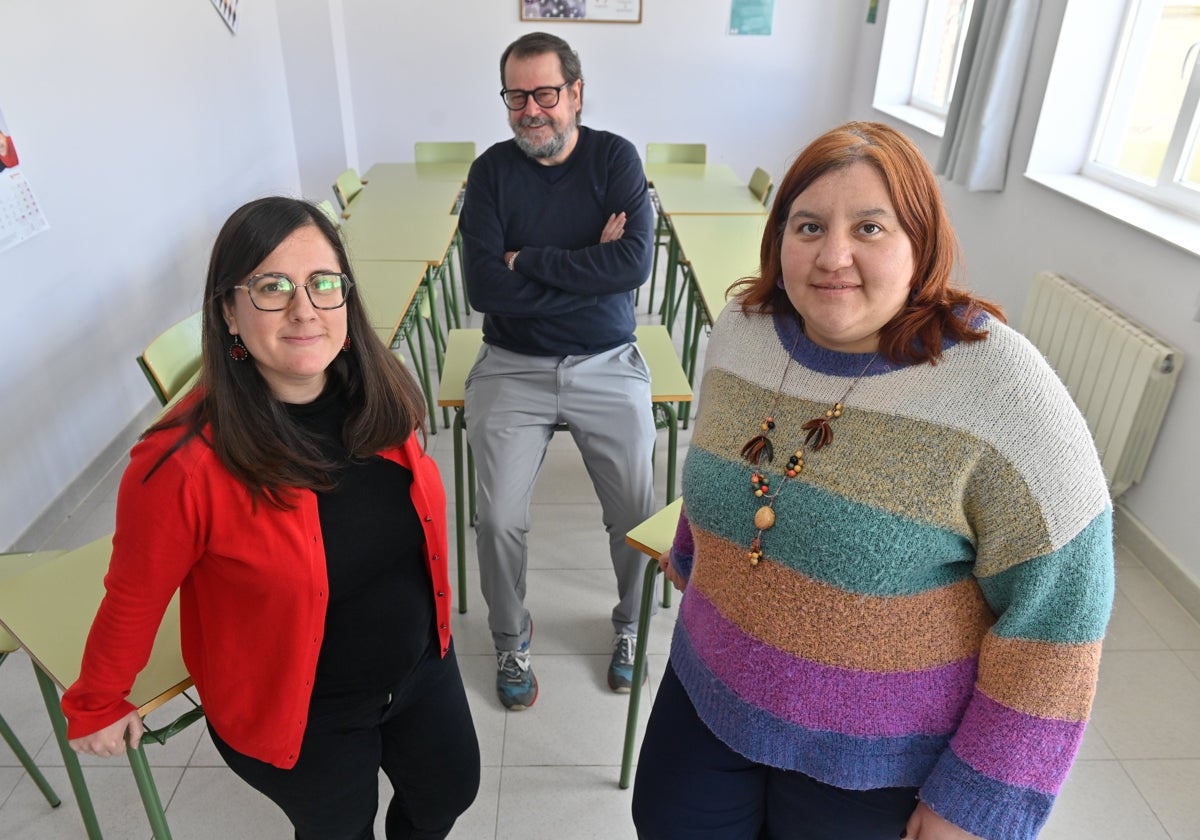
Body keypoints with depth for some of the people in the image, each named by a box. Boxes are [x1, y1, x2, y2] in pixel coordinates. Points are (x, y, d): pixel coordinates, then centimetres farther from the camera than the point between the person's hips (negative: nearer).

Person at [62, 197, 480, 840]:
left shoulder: (380, 396, -15)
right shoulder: (184, 462, -31)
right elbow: (134, 599, -15)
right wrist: (95, 706, 2)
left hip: (421, 665, 5)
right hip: (297, 717, -4)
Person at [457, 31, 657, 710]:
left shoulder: (616, 158, 1)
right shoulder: (492, 171, 1)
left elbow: (635, 264, -16)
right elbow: (485, 288, -12)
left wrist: (527, 260, -13)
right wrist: (589, 268, -14)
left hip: (607, 364, 0)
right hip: (513, 367, 0)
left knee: (637, 510, -8)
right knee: (500, 519, -12)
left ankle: (631, 623, 25)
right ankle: (511, 638, 19)